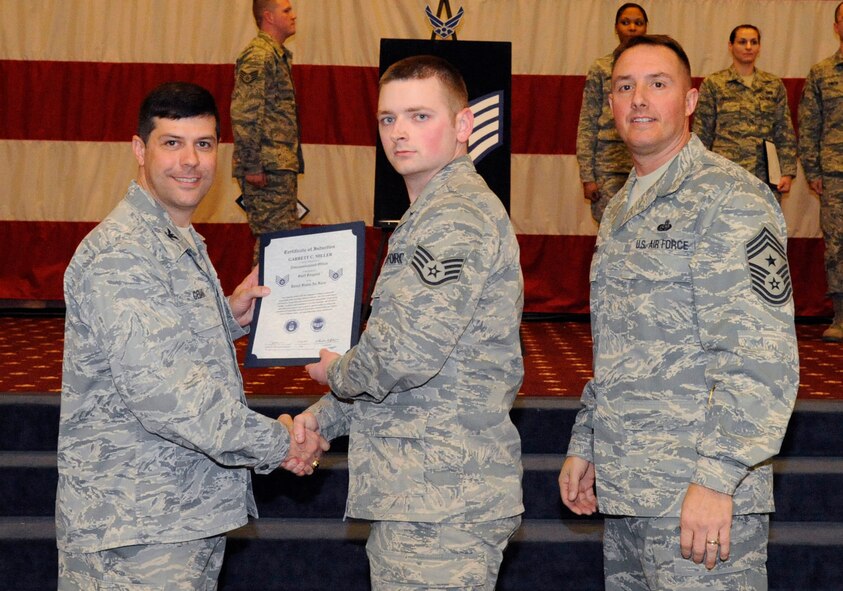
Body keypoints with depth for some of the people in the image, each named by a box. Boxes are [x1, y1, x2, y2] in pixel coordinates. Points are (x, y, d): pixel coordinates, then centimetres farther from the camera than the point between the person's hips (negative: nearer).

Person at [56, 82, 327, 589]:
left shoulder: (184, 244, 15)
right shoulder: (119, 254, -18)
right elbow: (161, 391, -25)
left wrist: (231, 318, 7)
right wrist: (275, 444, -18)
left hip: (194, 510, 10)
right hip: (134, 523, -10)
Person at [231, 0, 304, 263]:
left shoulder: (279, 54, 20)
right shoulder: (258, 56, -12)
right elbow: (244, 115, -19)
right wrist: (252, 166, -20)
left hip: (282, 165, 10)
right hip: (268, 168, -10)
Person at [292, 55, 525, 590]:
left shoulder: (459, 217, -15)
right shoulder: (430, 215, 20)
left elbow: (406, 354, -25)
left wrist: (336, 372, -5)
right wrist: (324, 416, 13)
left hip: (443, 501, -10)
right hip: (413, 494, 10)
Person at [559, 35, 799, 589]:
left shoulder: (729, 197, -10)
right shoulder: (621, 210, 17)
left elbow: (760, 357, -18)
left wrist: (717, 478, -22)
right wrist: (584, 444, 20)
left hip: (698, 496, -8)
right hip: (624, 484, 8)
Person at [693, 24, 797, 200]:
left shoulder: (774, 85, 12)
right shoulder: (713, 84, 5)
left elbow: (785, 133, 12)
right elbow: (701, 133, 5)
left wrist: (788, 172, 3)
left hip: (766, 177, 2)